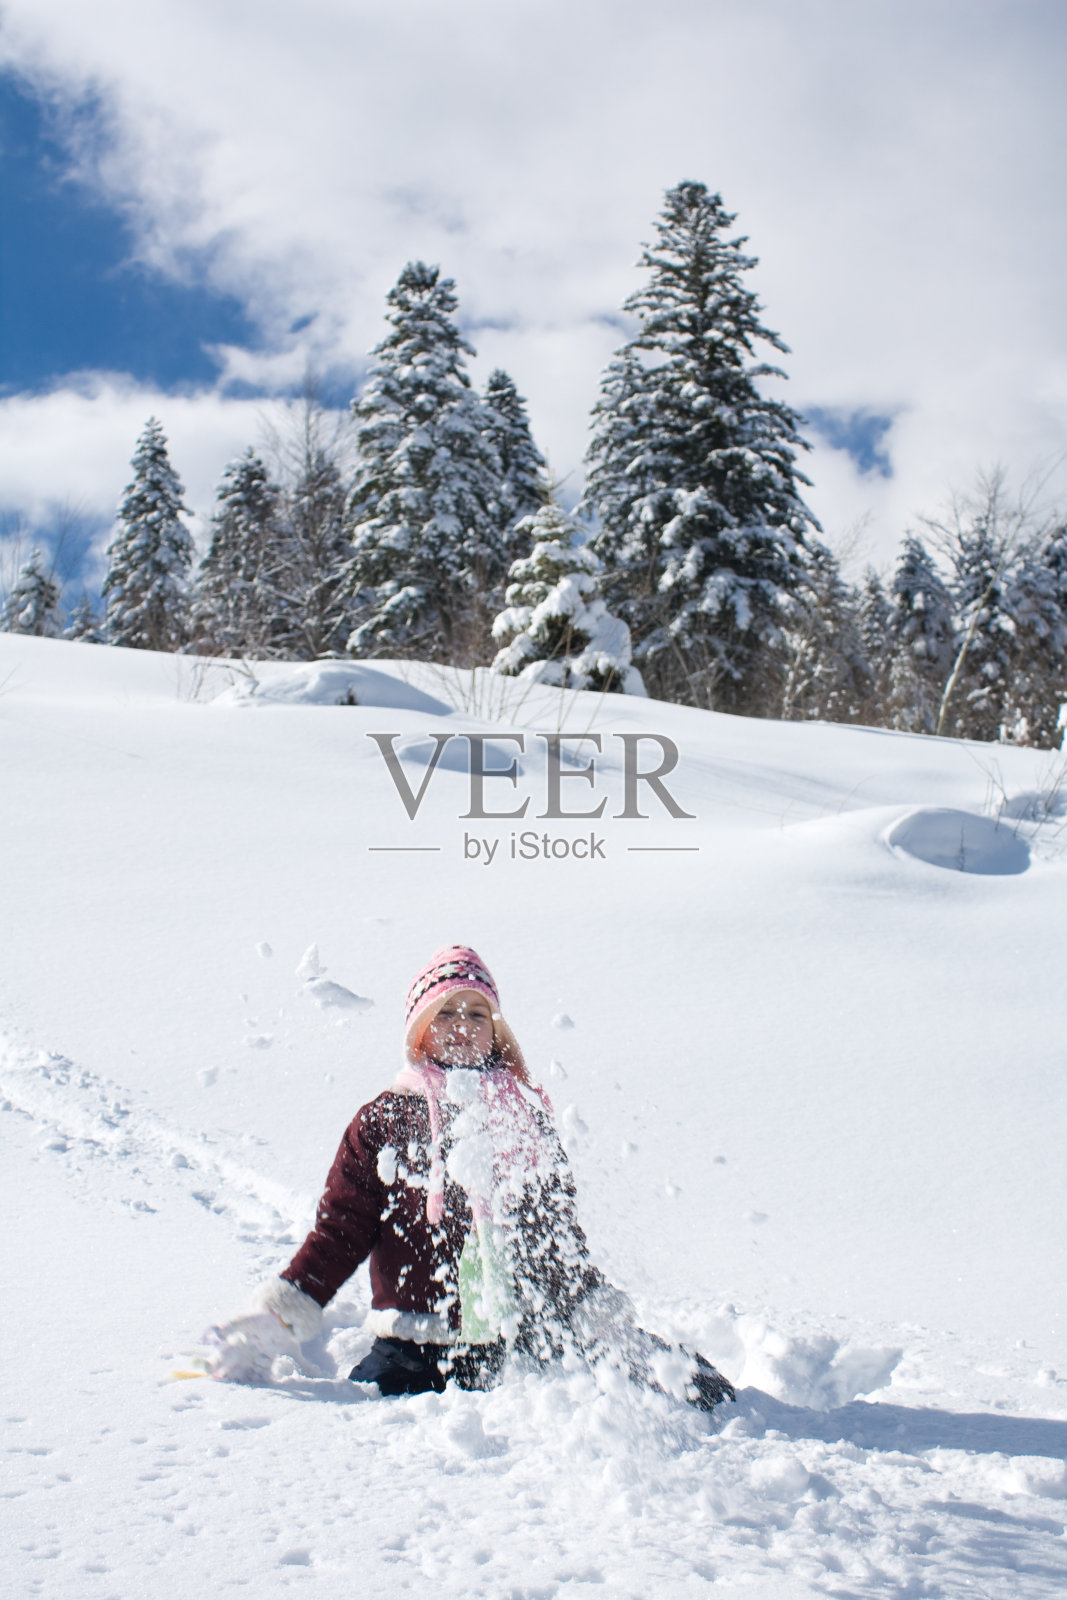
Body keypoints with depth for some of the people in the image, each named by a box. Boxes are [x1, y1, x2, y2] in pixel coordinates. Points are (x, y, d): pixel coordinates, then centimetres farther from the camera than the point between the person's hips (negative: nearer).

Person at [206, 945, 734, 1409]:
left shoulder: (526, 1116, 14)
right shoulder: (383, 1120, 9)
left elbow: (561, 1240, 18)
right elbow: (338, 1232, 8)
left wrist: (607, 1321, 6)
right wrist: (269, 1325, -3)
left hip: (519, 1338, 1)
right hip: (414, 1349, -1)